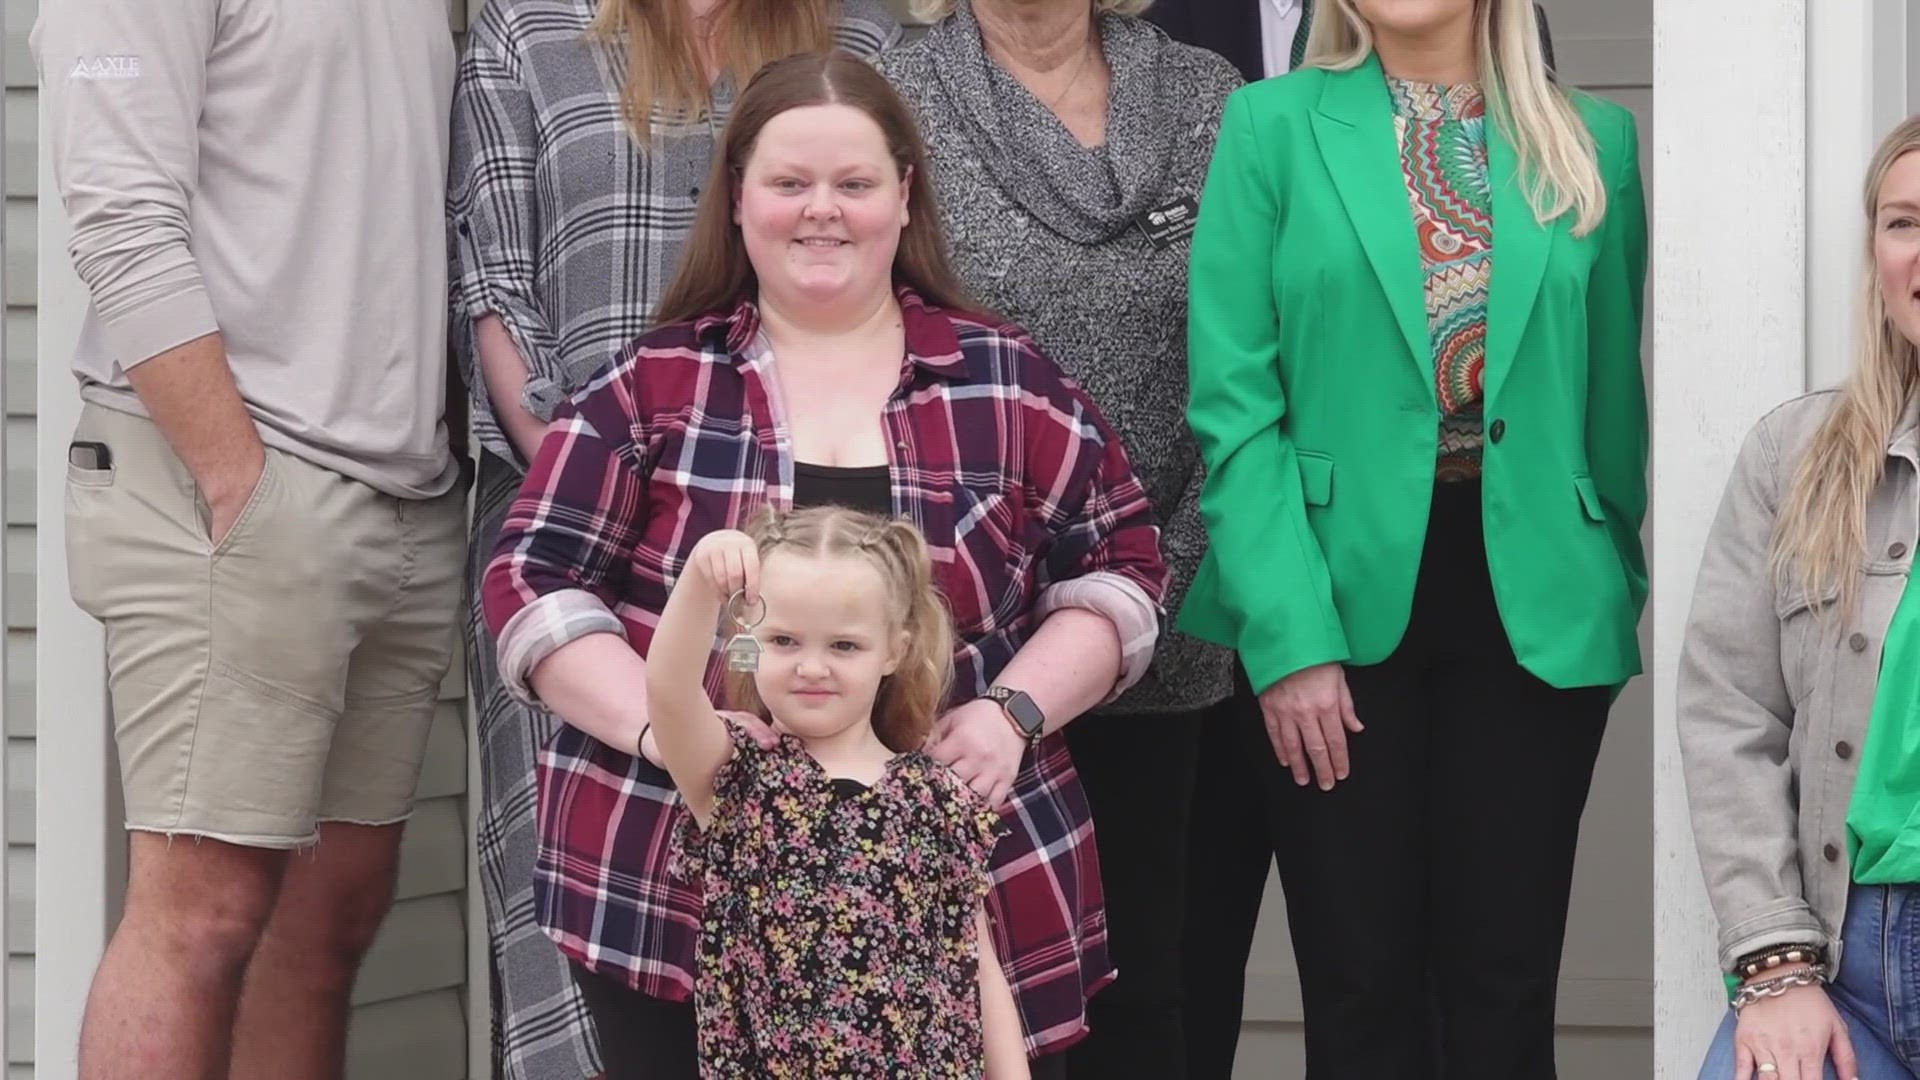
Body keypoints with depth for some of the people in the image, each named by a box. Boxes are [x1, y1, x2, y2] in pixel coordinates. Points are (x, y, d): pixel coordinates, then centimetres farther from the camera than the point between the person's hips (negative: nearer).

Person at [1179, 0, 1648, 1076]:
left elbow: (1615, 398, 11)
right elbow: (1235, 402, -5)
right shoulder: (1275, 126, 0)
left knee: (1504, 993, 3)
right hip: (1345, 591, -1)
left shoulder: (1597, 141, 7)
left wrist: (1618, 588, 8)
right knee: (1361, 991, 4)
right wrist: (1289, 634, -13)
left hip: (1530, 611, 2)